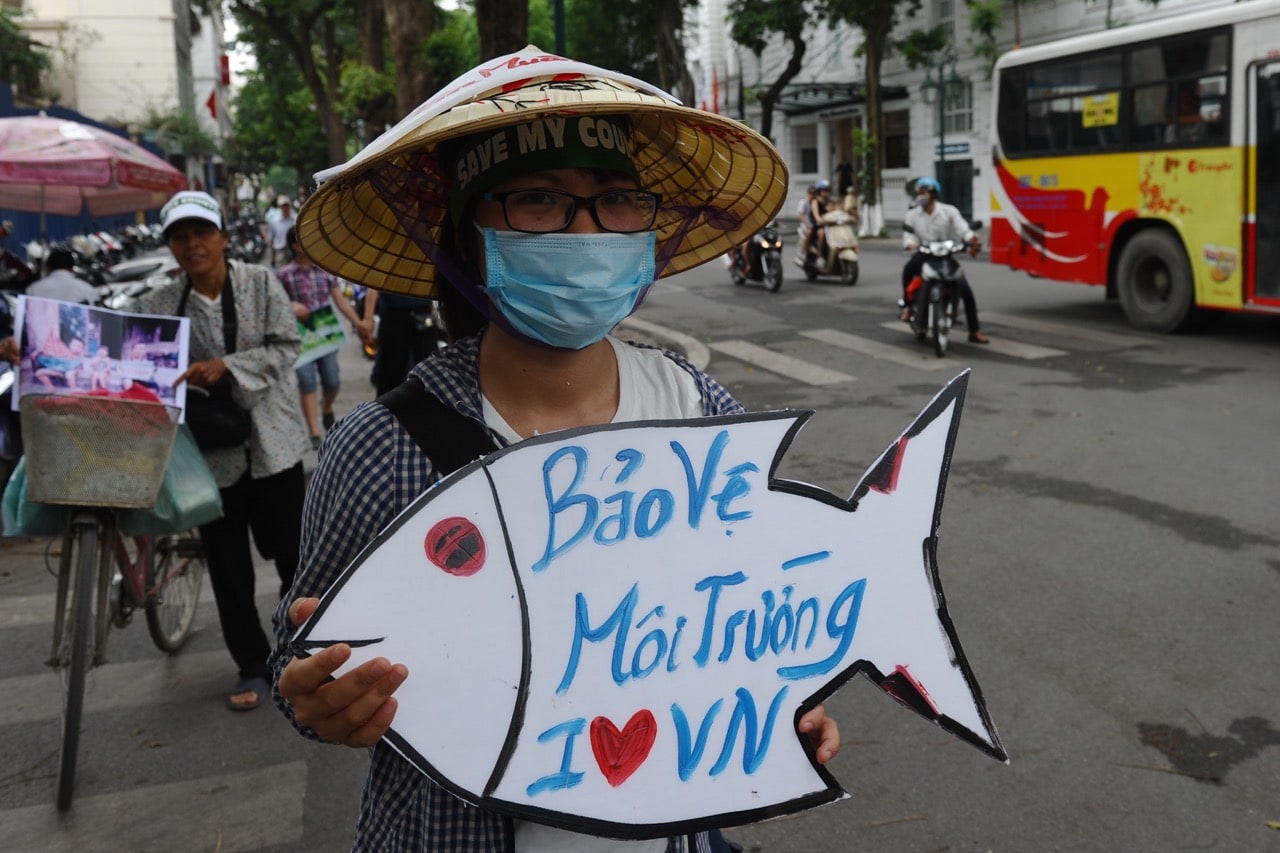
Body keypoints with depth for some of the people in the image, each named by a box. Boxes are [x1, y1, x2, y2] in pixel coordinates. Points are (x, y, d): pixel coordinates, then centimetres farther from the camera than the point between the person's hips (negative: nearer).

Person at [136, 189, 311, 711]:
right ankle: (252, 666, 23)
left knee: (293, 555, 5)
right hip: (209, 451, 1)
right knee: (228, 568, 7)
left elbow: (286, 347, -9)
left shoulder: (260, 283, -3)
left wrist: (227, 367, -22)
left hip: (272, 442, -1)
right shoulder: (157, 305, 1)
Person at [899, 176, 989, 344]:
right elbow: (908, 235, -6)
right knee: (908, 268, -36)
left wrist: (972, 240, -35)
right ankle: (907, 306, -18)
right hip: (924, 255, 0)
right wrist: (911, 244, -31)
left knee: (966, 290, -10)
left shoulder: (949, 211, -2)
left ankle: (975, 331, 4)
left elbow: (962, 229, -14)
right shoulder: (912, 215, 4)